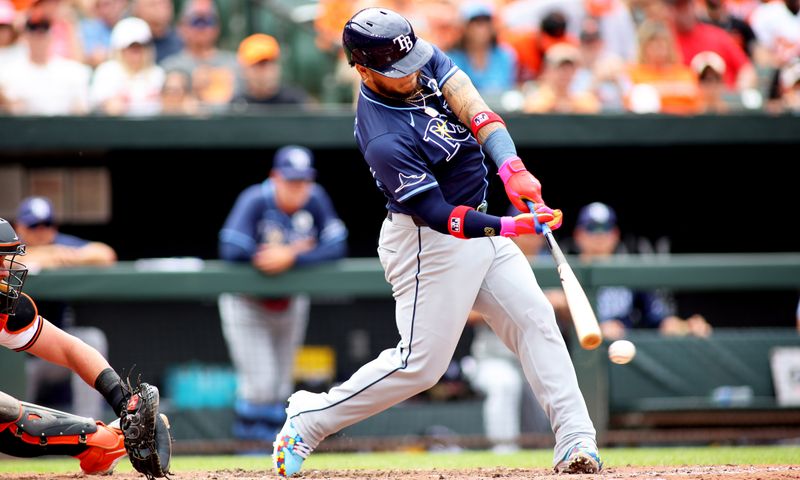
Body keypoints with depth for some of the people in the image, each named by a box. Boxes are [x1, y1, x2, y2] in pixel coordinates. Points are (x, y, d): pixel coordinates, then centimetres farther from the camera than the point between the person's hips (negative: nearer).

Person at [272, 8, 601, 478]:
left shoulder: (426, 60, -5)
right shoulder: (385, 140, -28)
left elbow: (474, 109, -16)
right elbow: (437, 215, -27)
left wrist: (511, 166, -32)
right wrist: (511, 227, -37)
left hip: (478, 225, 8)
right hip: (430, 243, -8)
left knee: (535, 320, 1)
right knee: (420, 362, -5)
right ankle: (308, 419, 9)